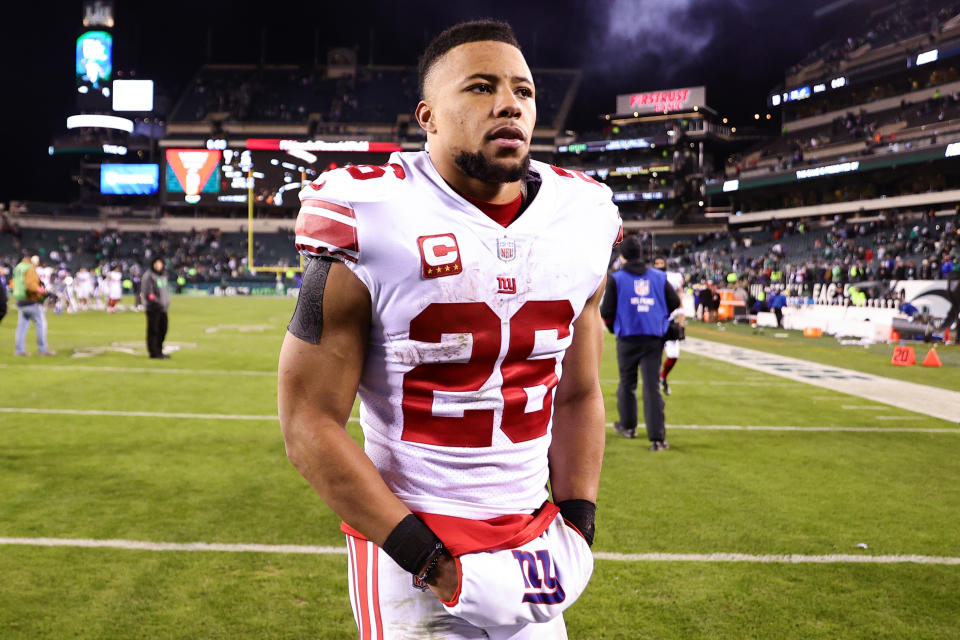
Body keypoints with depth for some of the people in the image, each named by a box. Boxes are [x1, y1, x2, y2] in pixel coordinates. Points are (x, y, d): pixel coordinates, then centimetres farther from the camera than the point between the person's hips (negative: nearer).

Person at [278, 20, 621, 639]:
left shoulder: (581, 223, 1)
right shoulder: (371, 228, -14)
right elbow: (311, 425, -13)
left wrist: (575, 528, 0)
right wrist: (437, 565, -16)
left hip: (532, 543, 4)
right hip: (408, 551, -4)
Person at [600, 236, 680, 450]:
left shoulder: (616, 279, -4)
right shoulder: (659, 277, 4)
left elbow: (606, 312, -6)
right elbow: (675, 302, 6)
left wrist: (612, 327, 15)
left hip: (628, 338, -1)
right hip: (654, 338, 1)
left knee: (627, 383, 17)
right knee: (652, 386, 0)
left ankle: (628, 426, 32)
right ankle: (657, 437, -5)